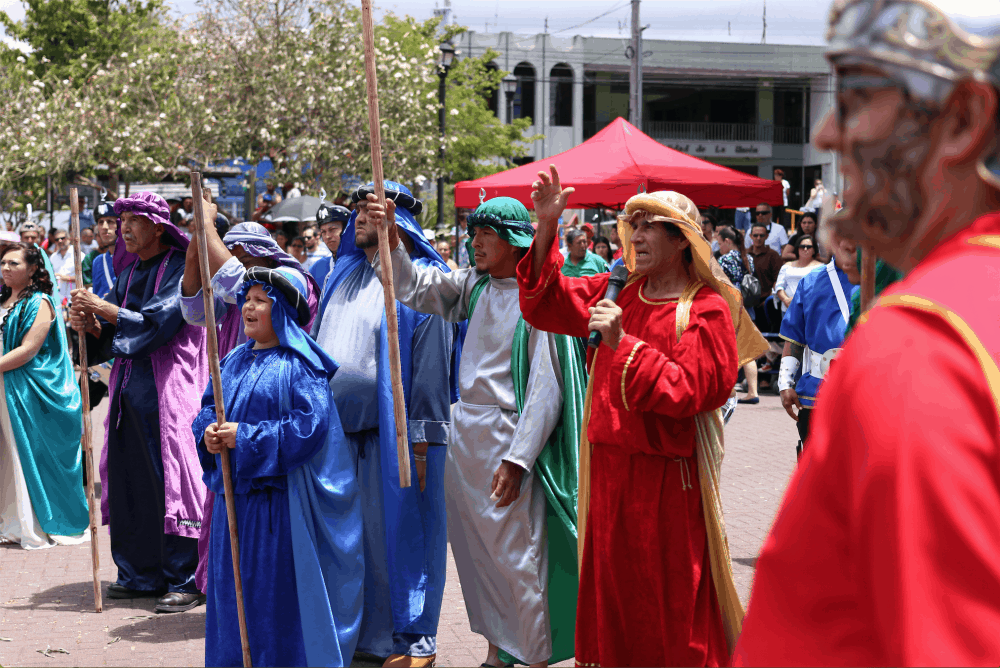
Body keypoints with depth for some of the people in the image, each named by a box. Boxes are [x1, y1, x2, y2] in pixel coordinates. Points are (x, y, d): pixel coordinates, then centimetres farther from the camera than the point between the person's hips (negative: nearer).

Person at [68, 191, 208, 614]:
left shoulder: (181, 269, -6)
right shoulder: (129, 272, 16)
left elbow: (158, 322, -17)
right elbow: (113, 335, 13)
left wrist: (104, 309, -14)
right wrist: (91, 325, -7)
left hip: (167, 390, -7)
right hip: (130, 387, 7)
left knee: (169, 480, -9)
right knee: (128, 481, 7)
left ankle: (185, 580, -5)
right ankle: (140, 574, 16)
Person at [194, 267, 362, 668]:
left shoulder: (299, 365, -10)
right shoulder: (234, 362, 13)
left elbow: (310, 425, -19)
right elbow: (208, 407, 18)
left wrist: (245, 438, -20)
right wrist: (208, 433, -7)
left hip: (280, 496, -7)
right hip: (234, 494, 7)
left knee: (278, 587, -2)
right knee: (235, 585, 12)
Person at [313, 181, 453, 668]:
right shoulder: (343, 274, 14)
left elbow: (431, 366, -10)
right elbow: (318, 344, 20)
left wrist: (420, 441, -15)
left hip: (389, 431, -6)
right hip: (335, 427, 6)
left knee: (396, 530, 0)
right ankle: (352, 628, 23)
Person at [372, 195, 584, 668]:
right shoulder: (476, 286, 7)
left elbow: (546, 387, -16)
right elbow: (414, 287, 11)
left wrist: (516, 459, -20)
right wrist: (391, 242, -7)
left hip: (509, 435, -7)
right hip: (465, 432, 7)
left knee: (516, 553, -3)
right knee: (475, 548, 13)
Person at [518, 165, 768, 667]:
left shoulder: (707, 310, -9)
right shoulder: (620, 292, 8)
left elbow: (689, 390, -18)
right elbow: (547, 302, 8)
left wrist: (624, 344, -22)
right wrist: (547, 226, -3)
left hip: (669, 478, -6)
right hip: (609, 471, 6)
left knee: (673, 608, 1)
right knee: (613, 595, 12)